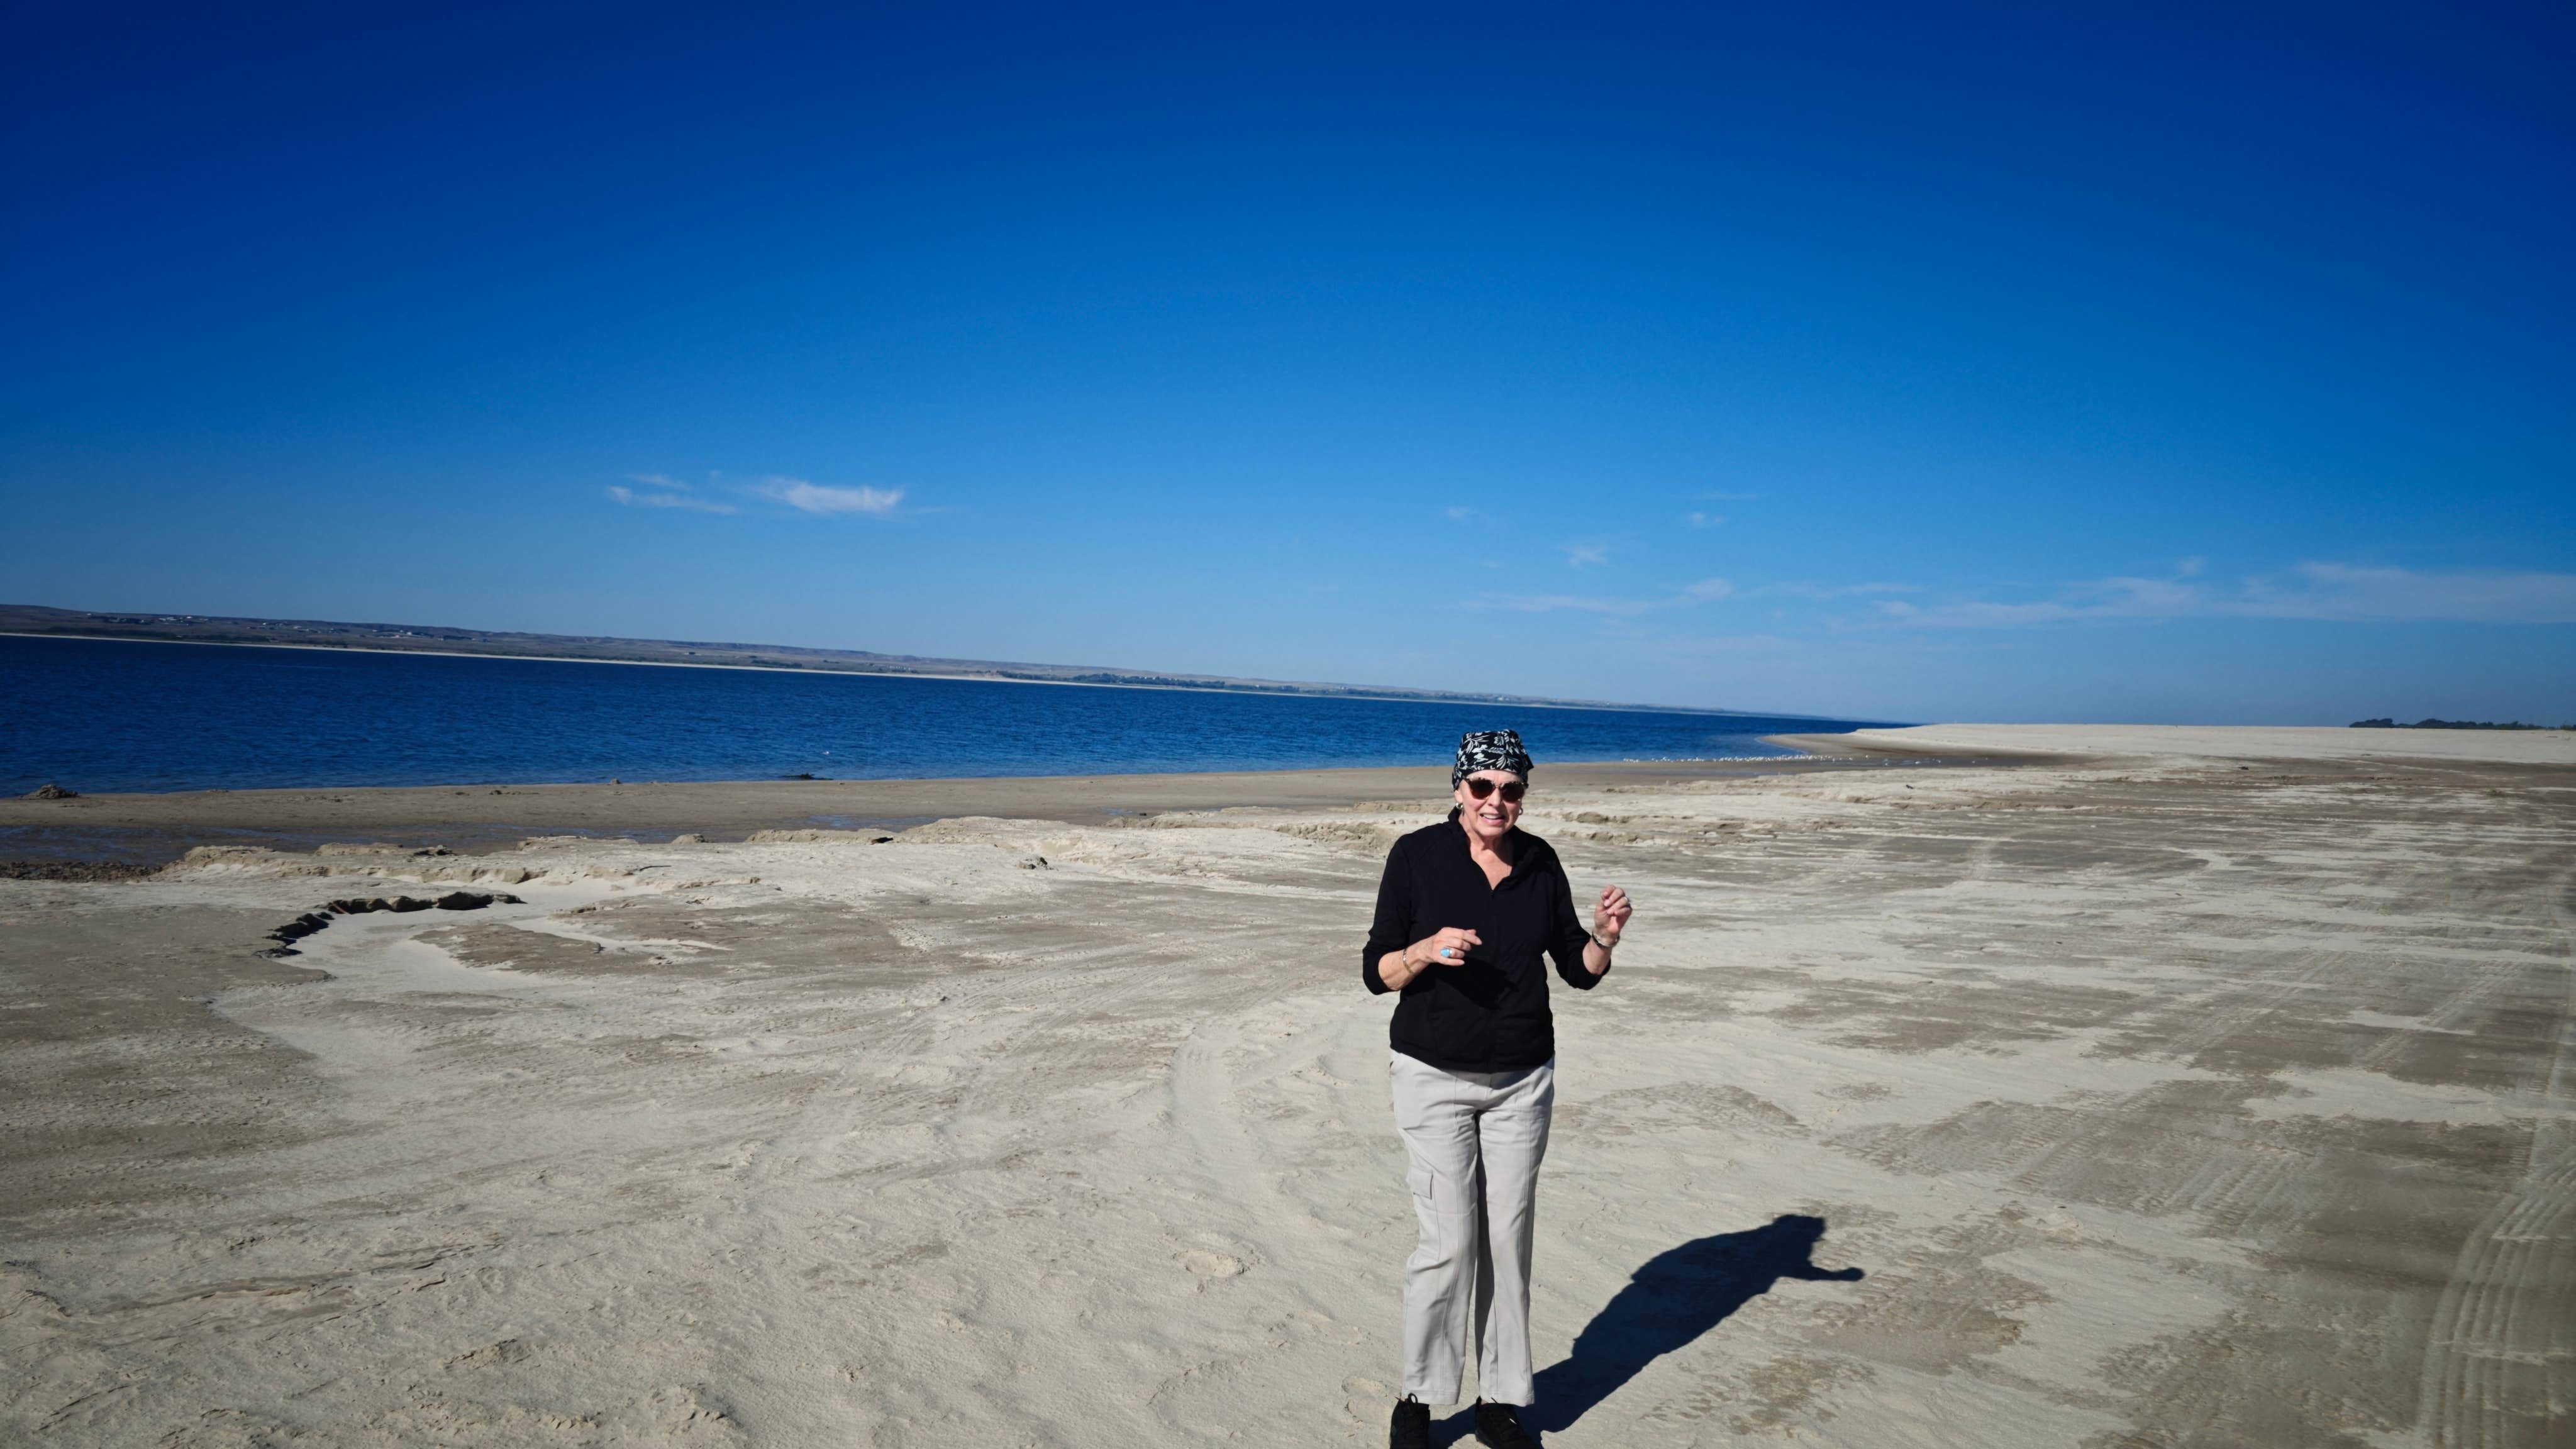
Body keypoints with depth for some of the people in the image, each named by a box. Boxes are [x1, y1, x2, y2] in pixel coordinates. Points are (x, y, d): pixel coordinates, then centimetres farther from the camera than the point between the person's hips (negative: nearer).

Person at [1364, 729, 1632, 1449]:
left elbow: (1580, 972, 7)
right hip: (1434, 1076, -3)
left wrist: (1605, 935, -14)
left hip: (1523, 1079, 4)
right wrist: (1426, 950, -26)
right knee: (1449, 1241, -6)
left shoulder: (1539, 861, 3)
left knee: (1509, 1239, 7)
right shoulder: (1417, 855, -8)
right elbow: (1376, 971, -7)